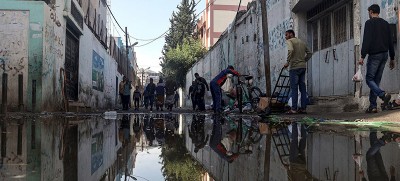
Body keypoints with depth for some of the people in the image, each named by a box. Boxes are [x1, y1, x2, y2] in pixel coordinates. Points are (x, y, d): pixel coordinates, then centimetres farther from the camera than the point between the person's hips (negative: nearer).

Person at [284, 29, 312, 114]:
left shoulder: (289, 41, -3)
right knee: (302, 87, 8)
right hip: (303, 67, 7)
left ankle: (294, 109, -5)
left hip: (294, 67, -7)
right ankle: (303, 108, 9)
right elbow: (309, 53, 21)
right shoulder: (301, 42, 20)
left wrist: (287, 62, -16)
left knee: (294, 88, -5)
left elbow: (291, 50, -23)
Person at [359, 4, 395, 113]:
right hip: (384, 54, 7)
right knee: (376, 80, 8)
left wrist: (362, 56, -17)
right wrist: (392, 58, 19)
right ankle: (373, 106, 6)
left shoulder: (369, 23, -4)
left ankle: (383, 95, -26)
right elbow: (390, 42, 16)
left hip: (374, 55, -7)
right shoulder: (386, 23, 16)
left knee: (369, 79, -2)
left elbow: (366, 41, -15)